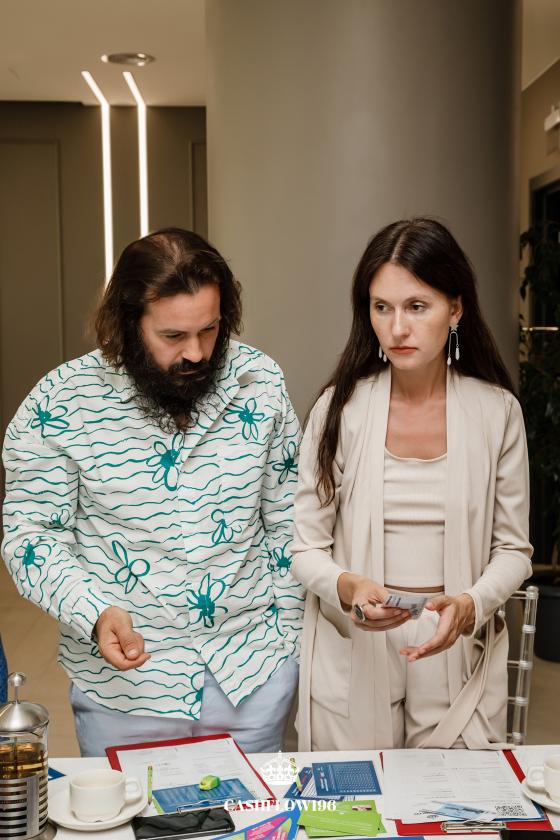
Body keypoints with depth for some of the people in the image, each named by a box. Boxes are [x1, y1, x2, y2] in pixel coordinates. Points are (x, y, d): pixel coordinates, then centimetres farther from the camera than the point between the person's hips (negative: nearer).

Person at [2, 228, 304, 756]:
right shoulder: (60, 405, -14)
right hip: (125, 683, -2)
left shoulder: (259, 381, -6)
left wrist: (290, 634, 6)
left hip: (254, 671, 2)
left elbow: (284, 518, 4)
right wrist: (95, 613, -23)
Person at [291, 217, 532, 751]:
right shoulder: (340, 408, -5)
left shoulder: (496, 411, -3)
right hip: (352, 654, 0)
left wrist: (468, 606, -16)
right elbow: (305, 550, -2)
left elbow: (512, 549, 2)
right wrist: (346, 587, -22)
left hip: (458, 650, 1)